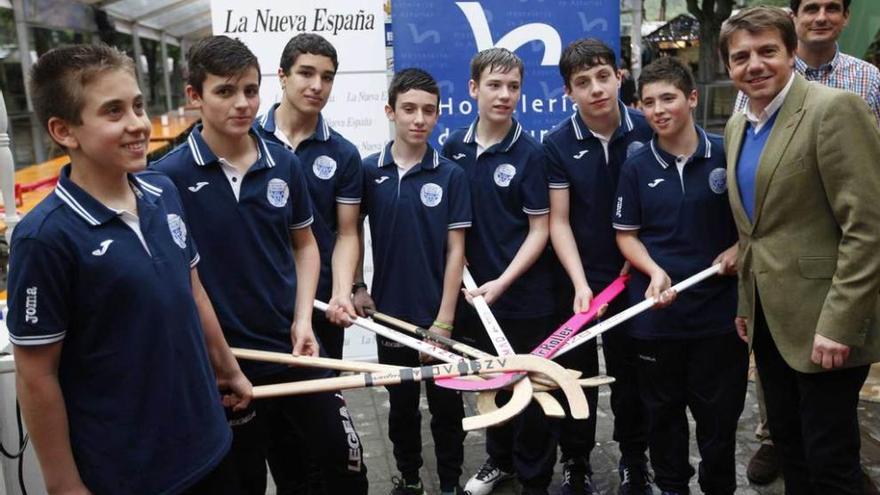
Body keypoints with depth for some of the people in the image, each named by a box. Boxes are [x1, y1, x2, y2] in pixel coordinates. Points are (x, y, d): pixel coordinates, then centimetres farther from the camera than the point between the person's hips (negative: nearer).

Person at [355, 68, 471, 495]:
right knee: (402, 404, 17)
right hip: (390, 313, 2)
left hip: (438, 315, -1)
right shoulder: (369, 171, -2)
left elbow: (455, 250, -7)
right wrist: (356, 287, -3)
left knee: (446, 405, 10)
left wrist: (444, 320, -10)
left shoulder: (450, 176, -6)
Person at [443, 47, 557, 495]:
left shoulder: (530, 153, -9)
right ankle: (499, 459, 41)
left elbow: (539, 230, -10)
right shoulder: (454, 147, 3)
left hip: (524, 296, -4)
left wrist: (501, 282, -18)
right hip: (474, 291, 4)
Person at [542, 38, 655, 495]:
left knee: (630, 373, 13)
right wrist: (580, 284, -17)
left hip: (631, 277, 1)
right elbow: (558, 221, -8)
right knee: (576, 376, 10)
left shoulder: (647, 131, -7)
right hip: (576, 280, 0)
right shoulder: (557, 144, -8)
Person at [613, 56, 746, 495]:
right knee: (663, 410, 15)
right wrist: (655, 272, -12)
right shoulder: (636, 166, 0)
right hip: (657, 311, 1)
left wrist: (741, 248, -10)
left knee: (719, 411, 11)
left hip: (719, 307, -1)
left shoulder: (728, 154, -3)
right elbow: (627, 234, 4)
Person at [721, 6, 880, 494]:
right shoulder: (737, 127, 11)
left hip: (824, 323, -7)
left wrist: (838, 325, -21)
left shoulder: (834, 109, -14)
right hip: (768, 320, 7)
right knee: (789, 448, 19)